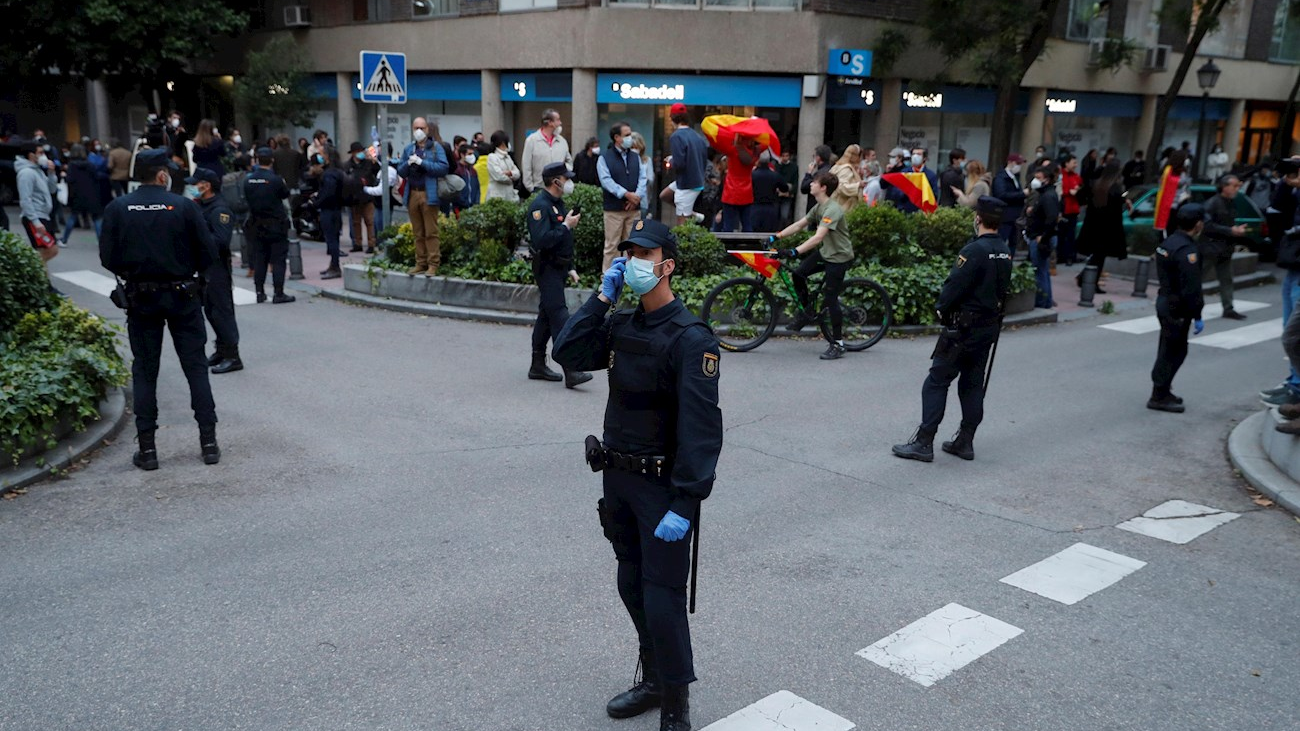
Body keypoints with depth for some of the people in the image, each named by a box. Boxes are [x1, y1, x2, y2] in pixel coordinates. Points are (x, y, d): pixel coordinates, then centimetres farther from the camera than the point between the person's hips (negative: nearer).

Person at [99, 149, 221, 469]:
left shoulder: (117, 209, -3)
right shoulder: (183, 206, -8)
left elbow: (108, 257, -4)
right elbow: (208, 253, -7)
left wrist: (131, 273, 15)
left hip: (141, 298, 1)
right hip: (182, 296, -1)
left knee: (144, 372, 9)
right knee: (196, 367, 7)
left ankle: (147, 448, 8)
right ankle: (209, 442, 6)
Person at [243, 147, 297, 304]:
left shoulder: (248, 180, -2)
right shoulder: (276, 180, -16)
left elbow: (247, 199, 6)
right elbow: (286, 194, -1)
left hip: (256, 225, 5)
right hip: (276, 225, -4)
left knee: (259, 259, 11)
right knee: (278, 260, 0)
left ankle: (260, 292, 13)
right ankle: (278, 294, -1)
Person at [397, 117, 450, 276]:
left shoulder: (435, 147, 2)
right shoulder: (408, 149, 16)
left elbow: (444, 168, -11)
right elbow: (401, 172, 15)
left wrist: (422, 162, -15)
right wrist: (408, 163, -6)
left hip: (429, 194, -5)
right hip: (412, 194, 5)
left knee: (431, 232, -5)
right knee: (417, 233, 8)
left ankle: (433, 264, -3)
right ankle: (420, 263, 13)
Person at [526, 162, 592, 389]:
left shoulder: (558, 204, 16)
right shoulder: (540, 205, -16)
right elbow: (542, 240, -27)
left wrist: (570, 268, 20)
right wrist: (566, 225, -19)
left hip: (558, 268, 10)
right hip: (547, 268, -10)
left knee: (546, 315, 13)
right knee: (559, 316, -14)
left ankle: (538, 366, 20)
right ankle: (570, 371, -17)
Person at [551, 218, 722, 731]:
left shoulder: (690, 338, -17)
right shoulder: (621, 327, 7)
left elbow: (701, 428, -23)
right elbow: (568, 353, -3)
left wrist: (683, 505, -27)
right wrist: (602, 296, -6)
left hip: (663, 486, -7)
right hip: (618, 479, 8)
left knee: (662, 597, -3)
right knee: (632, 586, 18)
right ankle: (653, 680, 36)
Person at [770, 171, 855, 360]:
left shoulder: (832, 210, -25)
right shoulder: (819, 207, 6)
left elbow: (818, 237, -36)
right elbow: (799, 225, 10)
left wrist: (795, 252, -43)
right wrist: (776, 237, 2)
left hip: (839, 257, -9)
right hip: (825, 252, 9)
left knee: (830, 298, -7)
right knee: (798, 274, -1)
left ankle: (838, 345, 1)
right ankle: (808, 312, 19)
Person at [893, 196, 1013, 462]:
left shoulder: (975, 250, -19)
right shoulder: (1005, 252, 6)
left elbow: (954, 284, -19)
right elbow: (1003, 288, 12)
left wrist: (941, 307, -2)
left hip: (964, 327, -8)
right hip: (990, 326, 8)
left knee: (937, 382, -3)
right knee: (973, 384, 14)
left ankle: (924, 442, -4)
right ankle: (965, 441, 19)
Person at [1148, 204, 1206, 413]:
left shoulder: (1168, 243, 8)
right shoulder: (1186, 251, -21)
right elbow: (1190, 288, -23)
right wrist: (1197, 316, -17)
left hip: (1165, 302, 10)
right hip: (1177, 309, -10)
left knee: (1169, 350, 18)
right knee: (1173, 352, -1)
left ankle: (1162, 392, 26)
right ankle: (1159, 396, 4)